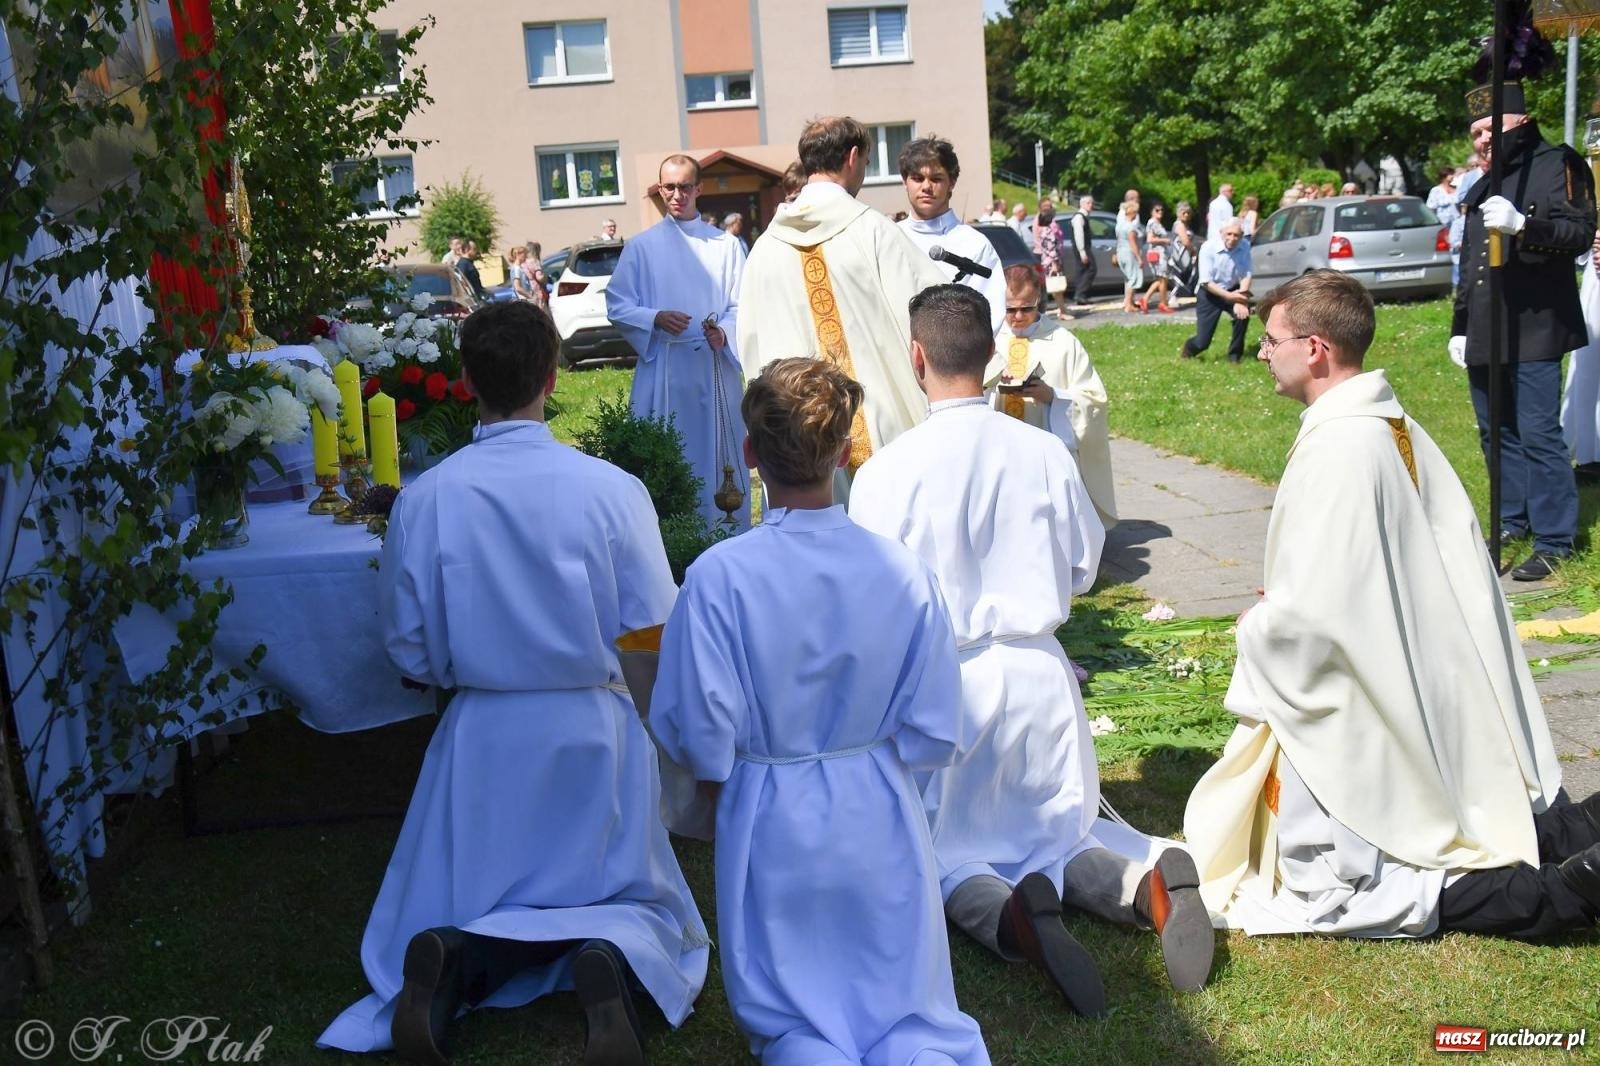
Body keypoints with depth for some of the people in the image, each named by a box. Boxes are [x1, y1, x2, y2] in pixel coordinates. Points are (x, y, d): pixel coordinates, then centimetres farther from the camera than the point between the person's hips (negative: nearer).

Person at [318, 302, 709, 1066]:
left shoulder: (423, 499, -11)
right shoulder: (610, 488, -15)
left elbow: (410, 651, -2)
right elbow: (657, 629, -8)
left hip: (482, 734, 1)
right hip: (593, 727, -1)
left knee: (451, 908, 22)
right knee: (636, 902, 19)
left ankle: (455, 959, -12)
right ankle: (606, 957, -15)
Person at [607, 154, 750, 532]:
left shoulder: (726, 244, 8)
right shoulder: (641, 246, 7)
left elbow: (742, 304, 3)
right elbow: (617, 305, 5)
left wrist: (724, 333, -18)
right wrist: (655, 318, -13)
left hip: (715, 367, 0)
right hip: (662, 371, 0)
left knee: (718, 456, 3)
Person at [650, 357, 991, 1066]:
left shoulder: (719, 576, -18)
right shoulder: (904, 571, -11)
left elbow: (699, 741, -14)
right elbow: (934, 739, -4)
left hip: (771, 828, -1)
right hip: (881, 823, 1)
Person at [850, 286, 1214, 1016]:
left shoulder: (887, 470, -15)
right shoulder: (1045, 452, -4)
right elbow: (1083, 570, 8)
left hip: (942, 680, -3)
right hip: (1038, 671, 3)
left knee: (940, 849, 13)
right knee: (1056, 831, 22)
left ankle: (1005, 917, -20)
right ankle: (1143, 880, -10)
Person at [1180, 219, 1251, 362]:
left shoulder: (1244, 247, -13)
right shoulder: (1208, 247, -22)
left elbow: (1246, 276, -12)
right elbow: (1207, 282, -22)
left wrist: (1241, 299, -29)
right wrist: (1229, 296, -31)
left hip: (1233, 291, 3)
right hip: (1210, 294, -3)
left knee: (1243, 312, -29)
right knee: (1202, 342, -7)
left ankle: (1235, 355, -6)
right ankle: (1190, 347, 34)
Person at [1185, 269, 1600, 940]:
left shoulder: (1333, 449, -24)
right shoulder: (1396, 426, 4)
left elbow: (1307, 611, -27)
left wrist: (1257, 631, -6)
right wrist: (1282, 609, 9)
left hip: (1353, 716, -9)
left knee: (1324, 893, 1)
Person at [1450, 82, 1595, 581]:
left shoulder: (1557, 165, -2)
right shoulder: (1482, 189, 22)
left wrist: (1522, 225, -30)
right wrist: (1459, 328, 23)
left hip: (1534, 330, -8)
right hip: (1485, 334, 8)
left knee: (1538, 435, -9)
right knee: (1496, 431, 13)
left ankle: (1554, 542, -3)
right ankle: (1511, 521, 26)